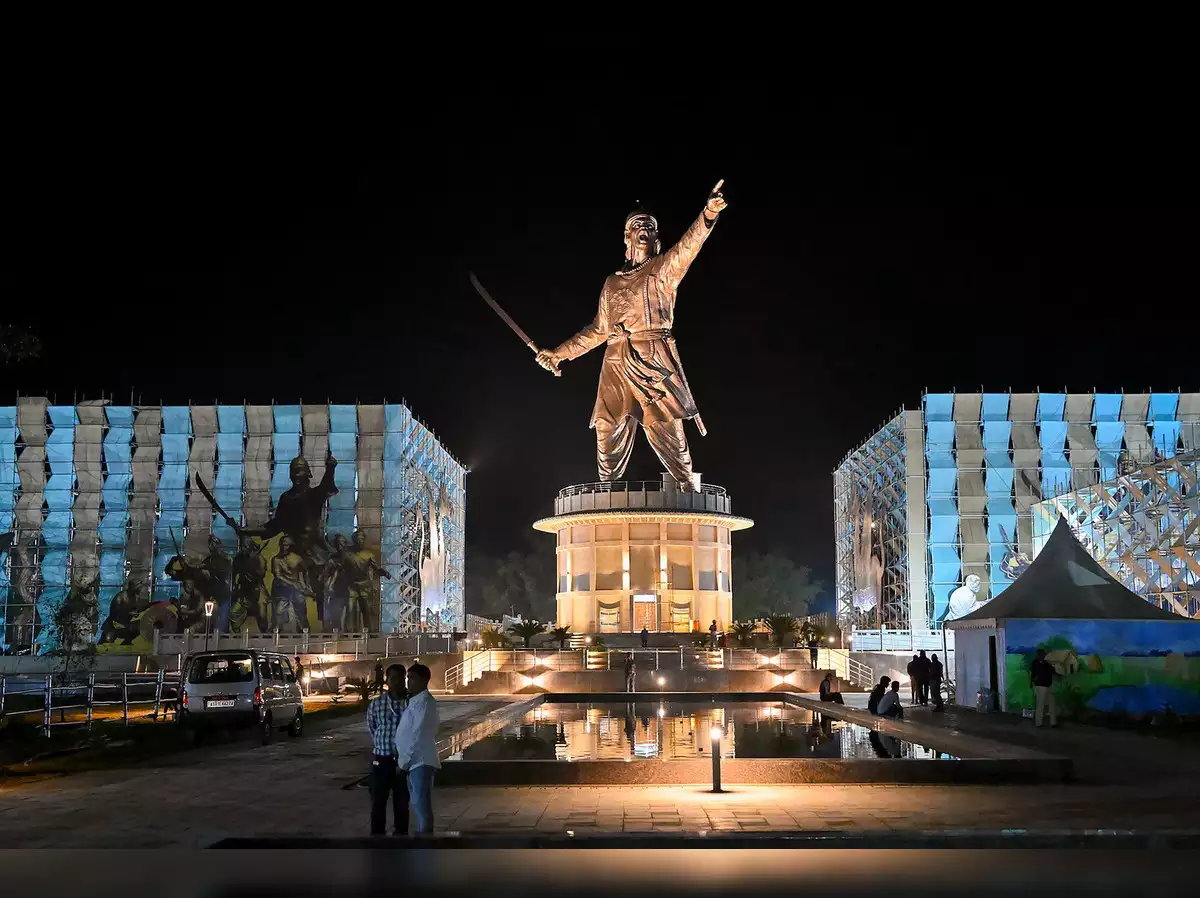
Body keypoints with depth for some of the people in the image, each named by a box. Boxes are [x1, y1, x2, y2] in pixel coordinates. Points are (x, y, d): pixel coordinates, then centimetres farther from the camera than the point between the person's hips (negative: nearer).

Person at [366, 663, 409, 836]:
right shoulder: (376, 703, -4)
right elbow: (371, 729, 12)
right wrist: (383, 746, 11)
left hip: (404, 760, 0)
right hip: (381, 760, 0)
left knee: (402, 804, 10)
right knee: (378, 804, 2)